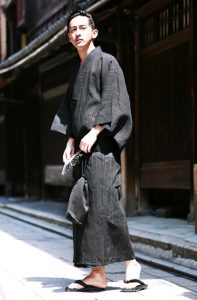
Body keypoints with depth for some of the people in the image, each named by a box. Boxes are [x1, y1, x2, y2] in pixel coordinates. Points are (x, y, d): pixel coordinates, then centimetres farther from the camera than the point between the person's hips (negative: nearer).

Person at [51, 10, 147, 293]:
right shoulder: (76, 71, 23)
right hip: (82, 146, 8)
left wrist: (94, 132, -19)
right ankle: (97, 275, 1)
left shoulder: (107, 62, 1)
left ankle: (130, 262, -7)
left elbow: (112, 100, -10)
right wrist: (70, 142, 6)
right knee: (86, 208, 1)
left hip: (101, 143, -8)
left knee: (104, 203, -17)